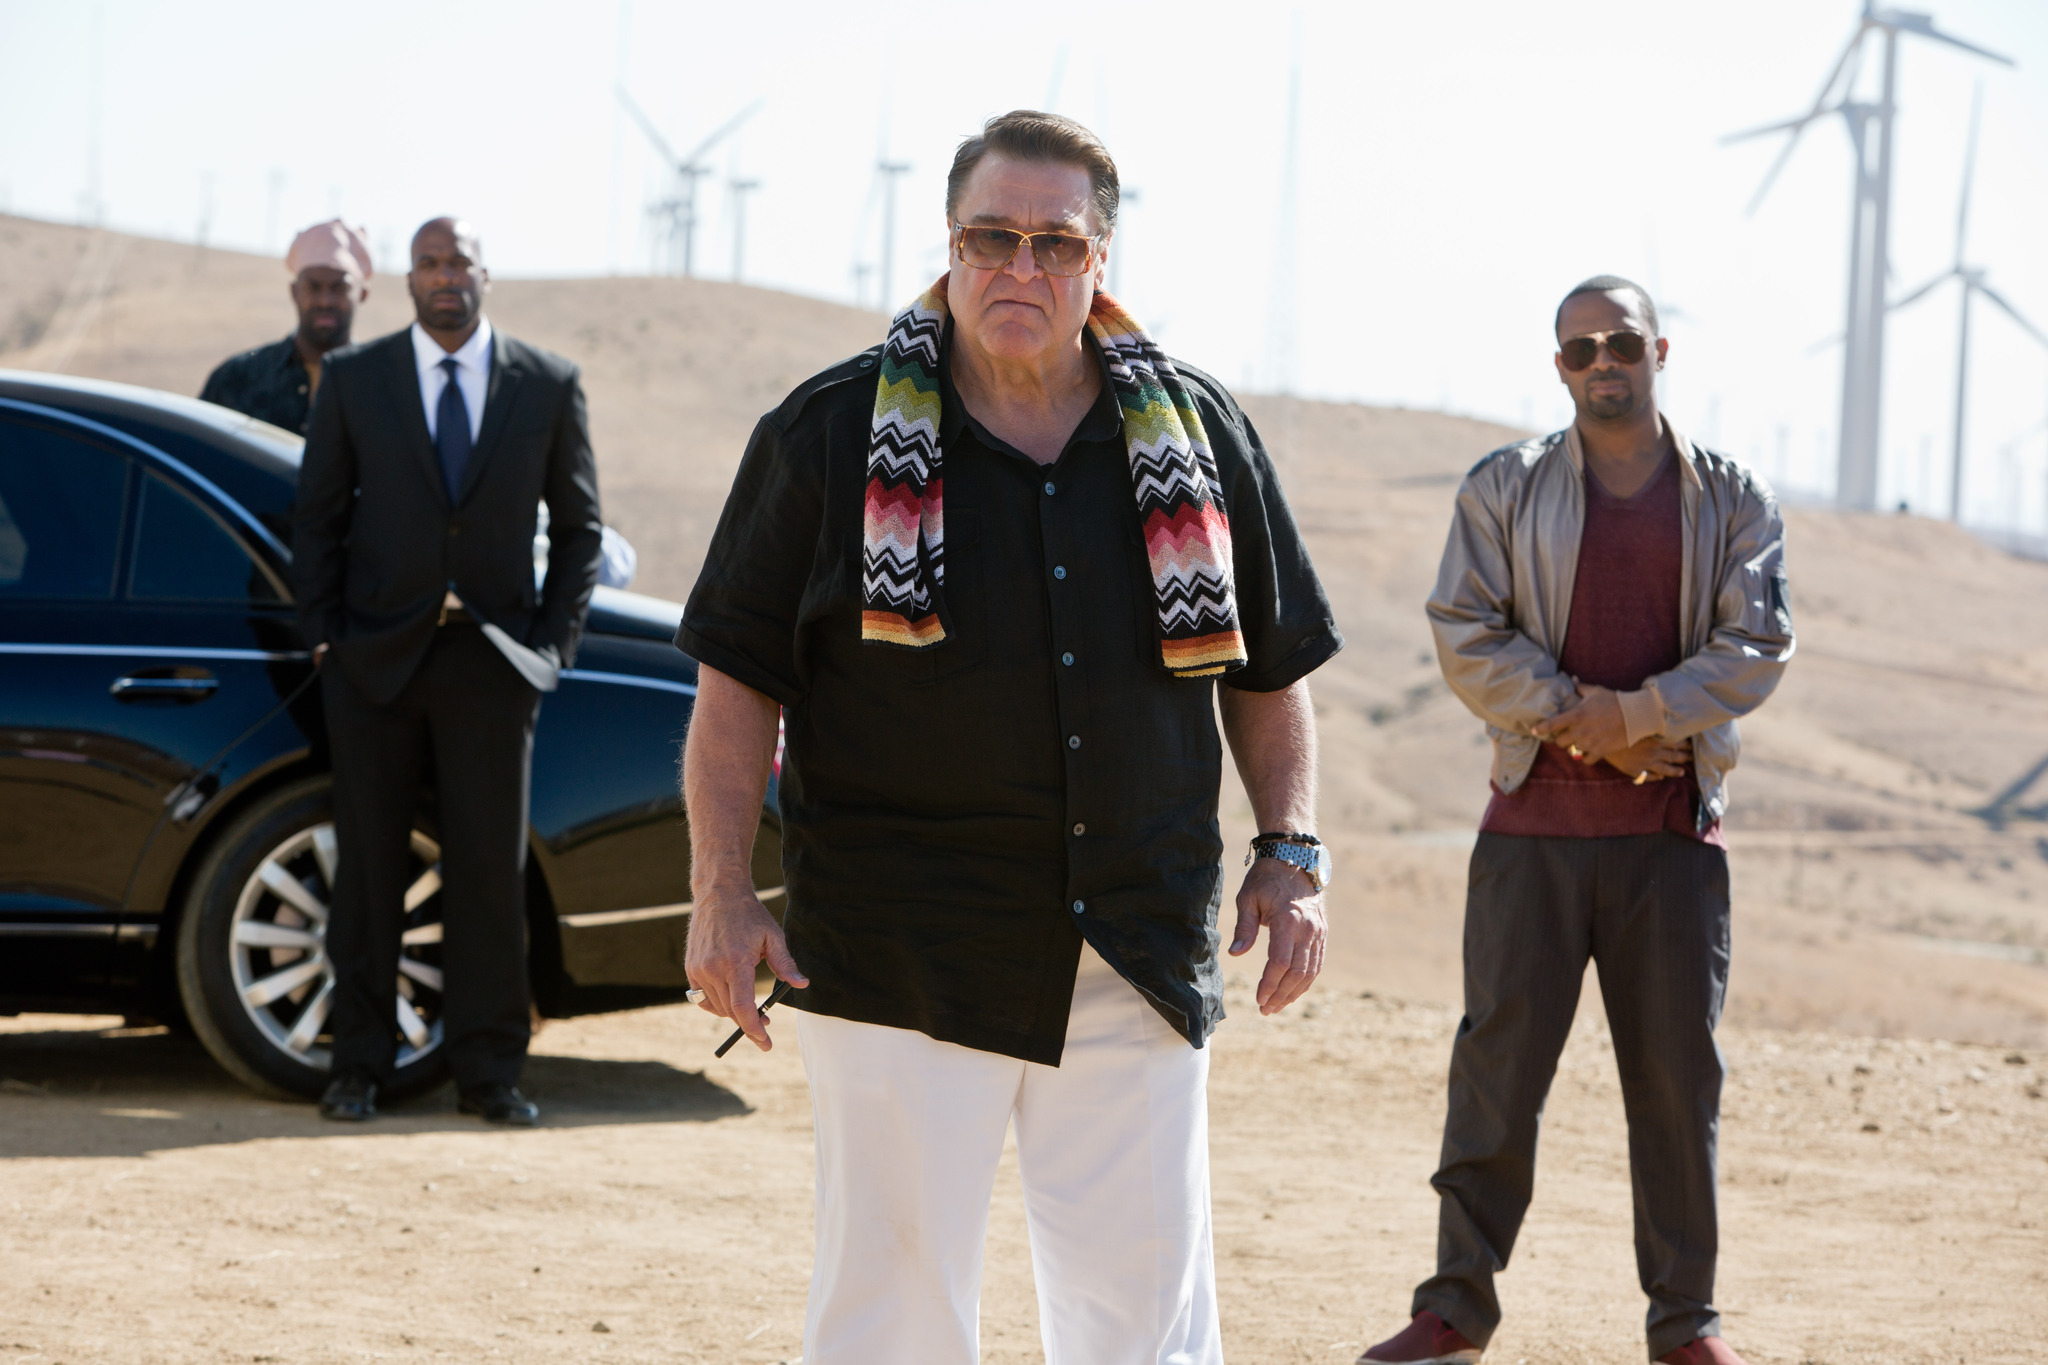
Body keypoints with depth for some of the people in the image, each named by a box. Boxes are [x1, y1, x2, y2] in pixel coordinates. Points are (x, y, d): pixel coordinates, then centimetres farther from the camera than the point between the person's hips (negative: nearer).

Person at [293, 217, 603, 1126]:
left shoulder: (549, 387, 4)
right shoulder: (353, 379, 4)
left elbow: (578, 527, 9)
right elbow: (317, 515, 8)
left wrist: (555, 639, -1)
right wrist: (322, 634, -1)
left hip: (490, 659, 0)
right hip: (375, 658, 0)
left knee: (491, 870, 2)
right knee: (369, 864, 4)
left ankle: (488, 1070, 9)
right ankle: (360, 1066, 11)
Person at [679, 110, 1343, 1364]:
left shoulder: (1198, 434, 8)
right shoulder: (832, 434, 1)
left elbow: (1268, 670, 16)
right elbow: (739, 679, 2)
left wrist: (1293, 854, 5)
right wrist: (723, 895, -6)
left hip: (1137, 966, 2)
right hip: (899, 958, -2)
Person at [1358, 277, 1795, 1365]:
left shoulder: (1732, 499, 7)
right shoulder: (1503, 487, 5)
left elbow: (1756, 646, -3)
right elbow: (1466, 638, -3)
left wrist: (1627, 715, -13)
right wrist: (1581, 722, -12)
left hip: (1674, 834, 1)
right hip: (1534, 826, -1)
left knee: (1679, 1075, 4)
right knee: (1498, 1064, 0)